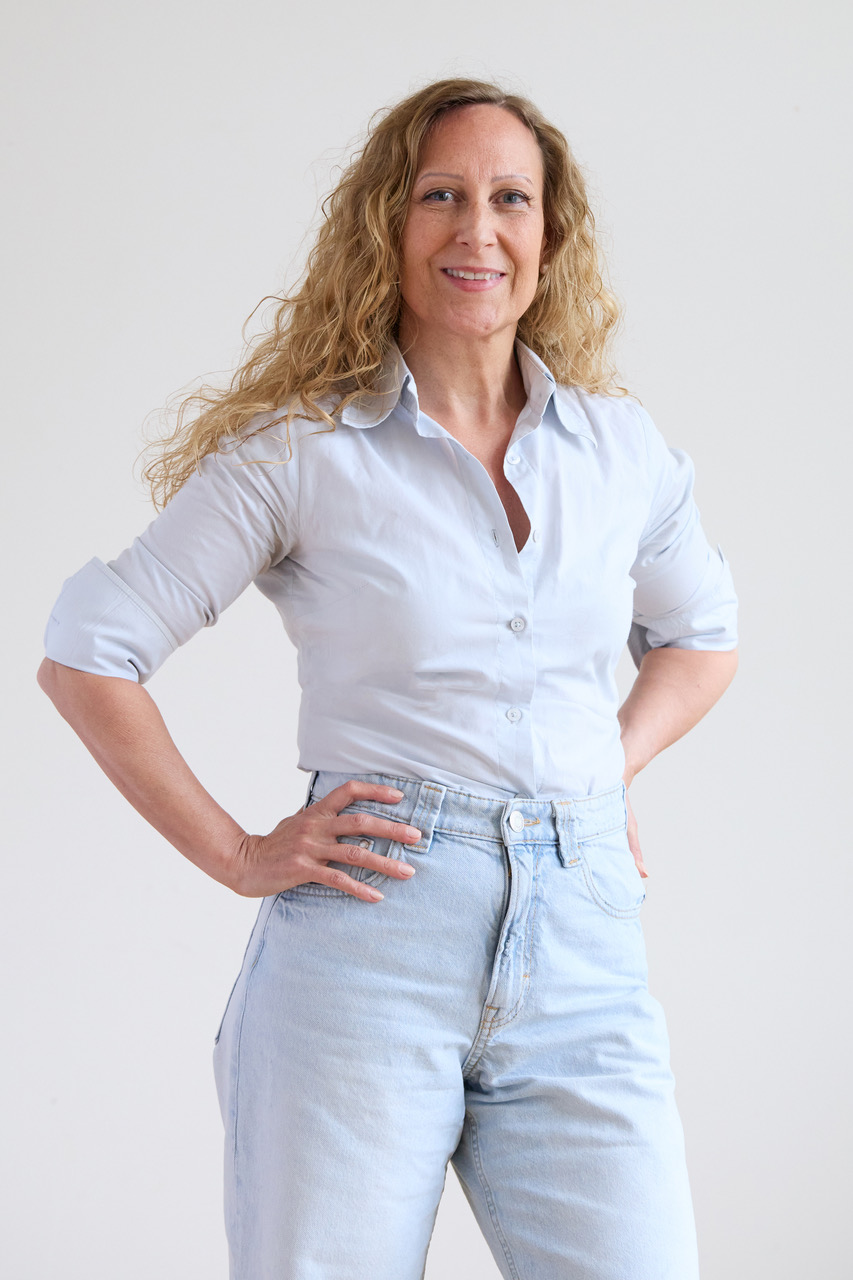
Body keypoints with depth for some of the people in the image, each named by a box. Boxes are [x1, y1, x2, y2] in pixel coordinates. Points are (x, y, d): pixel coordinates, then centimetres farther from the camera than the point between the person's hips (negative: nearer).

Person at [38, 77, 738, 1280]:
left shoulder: (623, 447, 10)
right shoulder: (301, 450, -1)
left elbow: (701, 636, 28)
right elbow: (86, 654, 1)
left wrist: (614, 766, 11)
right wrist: (236, 855, -4)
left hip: (584, 964, 3)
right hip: (368, 949, -3)